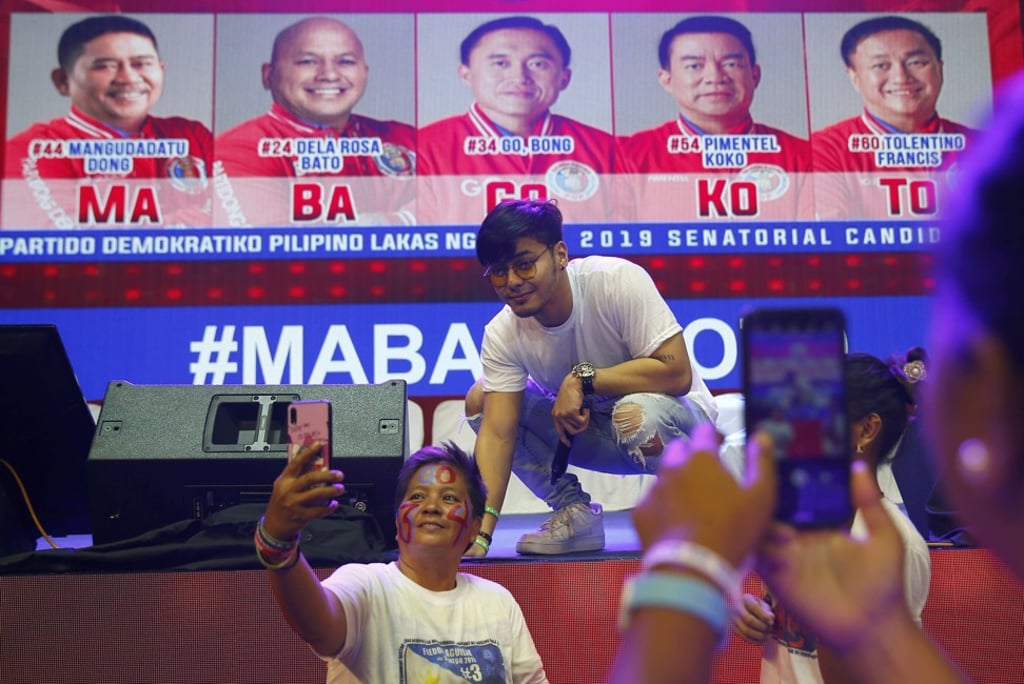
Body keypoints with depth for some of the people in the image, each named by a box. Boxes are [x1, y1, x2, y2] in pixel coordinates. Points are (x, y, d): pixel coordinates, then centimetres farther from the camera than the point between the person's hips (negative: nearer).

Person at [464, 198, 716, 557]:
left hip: (677, 413, -4)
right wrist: (481, 534, -29)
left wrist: (583, 378, -31)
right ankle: (574, 513, 0)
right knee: (480, 399, -8)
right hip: (588, 429, 5)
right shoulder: (501, 334, -14)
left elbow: (677, 373, -29)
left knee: (636, 414, -40)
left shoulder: (618, 280, -26)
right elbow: (497, 433, -19)